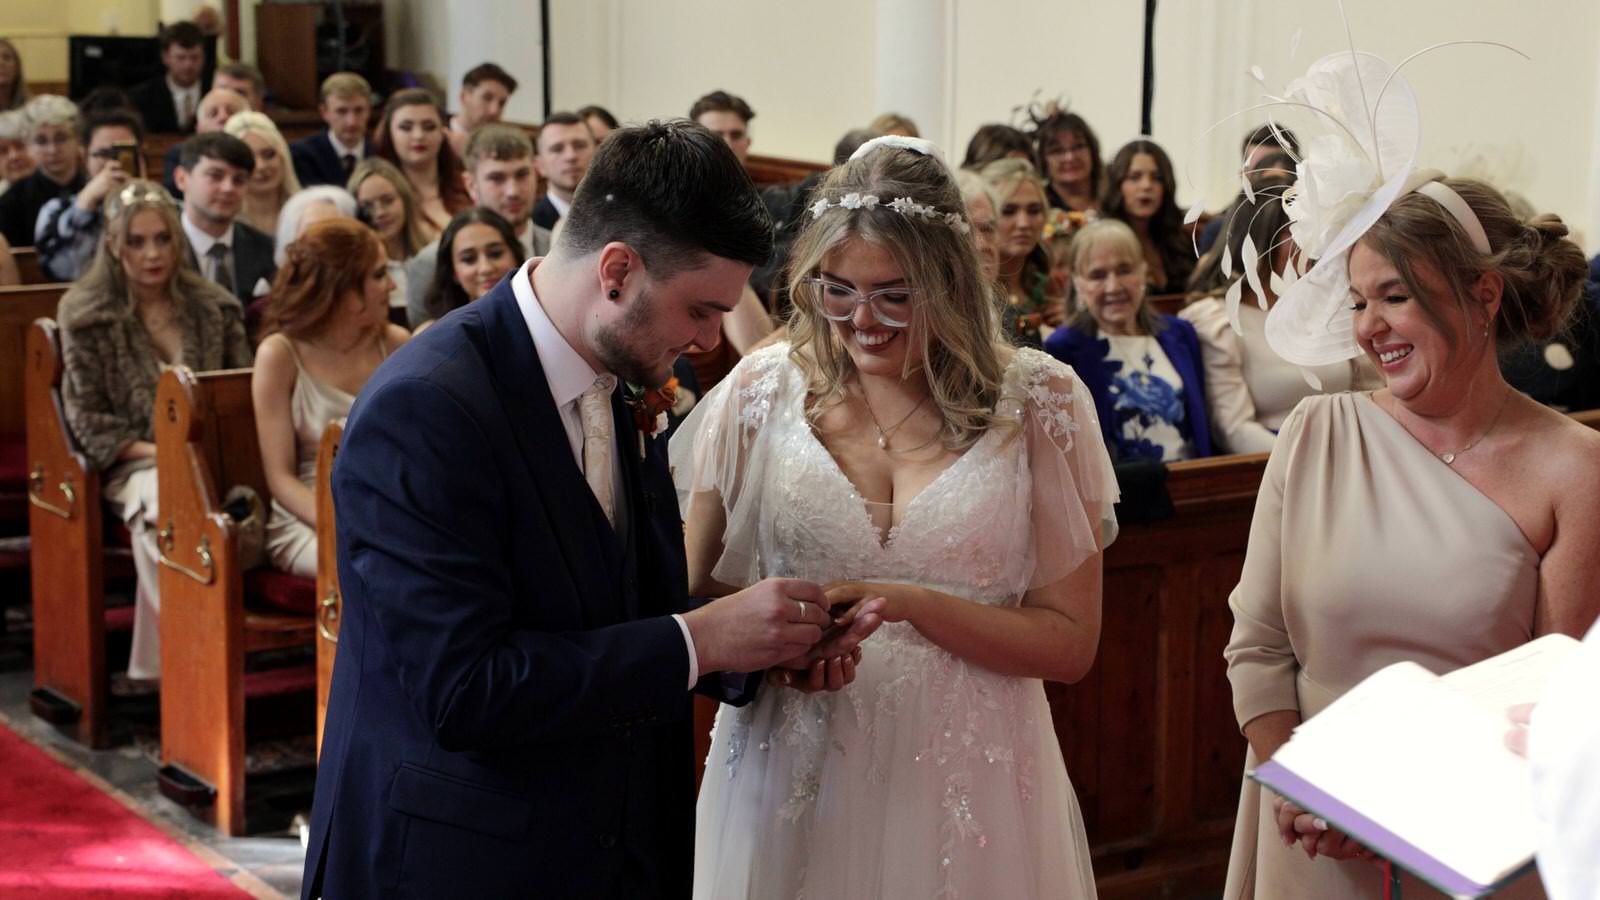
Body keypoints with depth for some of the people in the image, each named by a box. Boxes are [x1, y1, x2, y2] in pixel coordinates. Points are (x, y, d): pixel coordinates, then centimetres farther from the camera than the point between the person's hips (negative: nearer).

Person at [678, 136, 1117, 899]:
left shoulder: (1038, 401, -4)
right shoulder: (762, 391, -1)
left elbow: (1070, 642, -4)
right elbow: (694, 591, 6)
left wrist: (909, 605, -18)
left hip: (968, 787, -1)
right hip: (791, 780, 1)